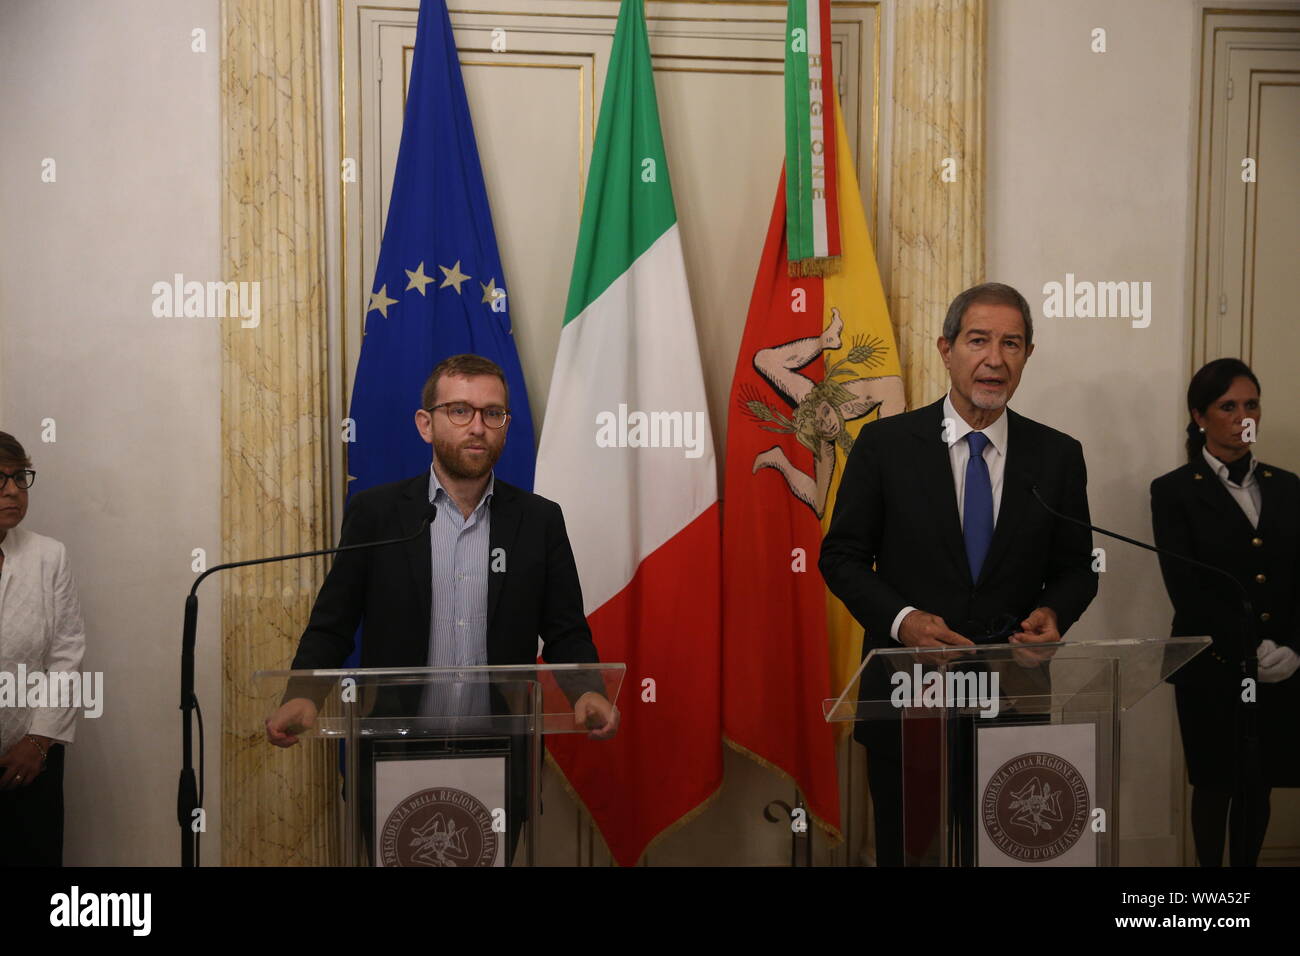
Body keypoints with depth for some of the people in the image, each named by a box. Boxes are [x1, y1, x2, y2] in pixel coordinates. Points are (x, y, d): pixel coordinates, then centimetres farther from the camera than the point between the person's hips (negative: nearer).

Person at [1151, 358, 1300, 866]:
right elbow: (1186, 589, -9)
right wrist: (1246, 650, -16)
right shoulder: (1174, 491, -2)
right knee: (1216, 783, 7)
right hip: (1213, 668, -3)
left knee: (1259, 785, 11)